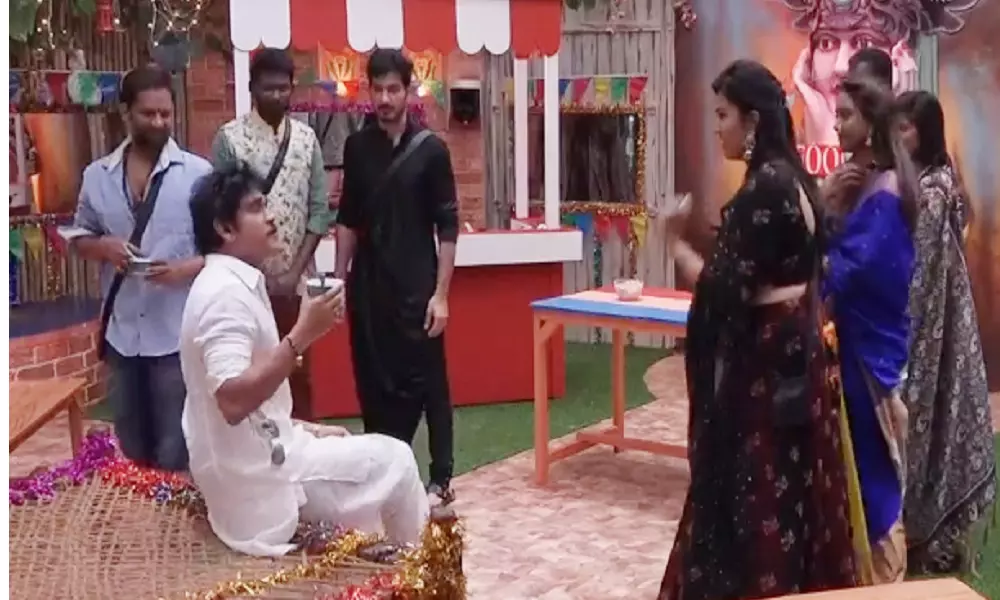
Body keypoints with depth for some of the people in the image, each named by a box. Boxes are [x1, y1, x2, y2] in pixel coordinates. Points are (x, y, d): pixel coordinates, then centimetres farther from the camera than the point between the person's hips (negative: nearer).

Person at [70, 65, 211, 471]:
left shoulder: (198, 172, -6)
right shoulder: (97, 174, 4)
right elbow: (79, 237, 12)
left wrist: (186, 268, -22)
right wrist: (103, 246, -10)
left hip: (177, 332, -4)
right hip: (121, 331, 4)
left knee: (175, 453, 3)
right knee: (131, 446, 18)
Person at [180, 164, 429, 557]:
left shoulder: (237, 283, 10)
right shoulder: (224, 293, -21)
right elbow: (233, 401, -31)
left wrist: (304, 429, 12)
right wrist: (302, 335, -29)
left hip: (260, 452, 10)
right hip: (252, 472, -10)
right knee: (392, 461, -2)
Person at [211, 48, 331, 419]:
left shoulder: (306, 138, 5)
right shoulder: (229, 137, -5)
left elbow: (319, 209, 3)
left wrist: (295, 271, -6)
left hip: (295, 280, 3)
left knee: (298, 369, 10)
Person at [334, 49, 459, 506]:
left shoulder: (430, 150, -4)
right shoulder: (357, 147, 7)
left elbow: (447, 229, -5)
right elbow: (348, 220, 12)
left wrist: (440, 294, -10)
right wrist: (340, 279, 6)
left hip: (416, 289, -3)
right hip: (368, 288, 4)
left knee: (427, 383, 2)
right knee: (374, 383, 8)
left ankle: (441, 479, 12)